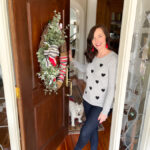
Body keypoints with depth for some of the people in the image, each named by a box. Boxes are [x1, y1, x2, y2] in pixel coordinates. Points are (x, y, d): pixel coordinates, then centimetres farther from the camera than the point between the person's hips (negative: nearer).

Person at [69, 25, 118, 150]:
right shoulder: (93, 56, 1)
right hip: (88, 100, 6)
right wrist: (72, 60, 13)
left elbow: (112, 88, -19)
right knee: (92, 129, 22)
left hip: (101, 104, -6)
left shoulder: (113, 58, -21)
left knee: (85, 132, 3)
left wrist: (105, 111, -17)